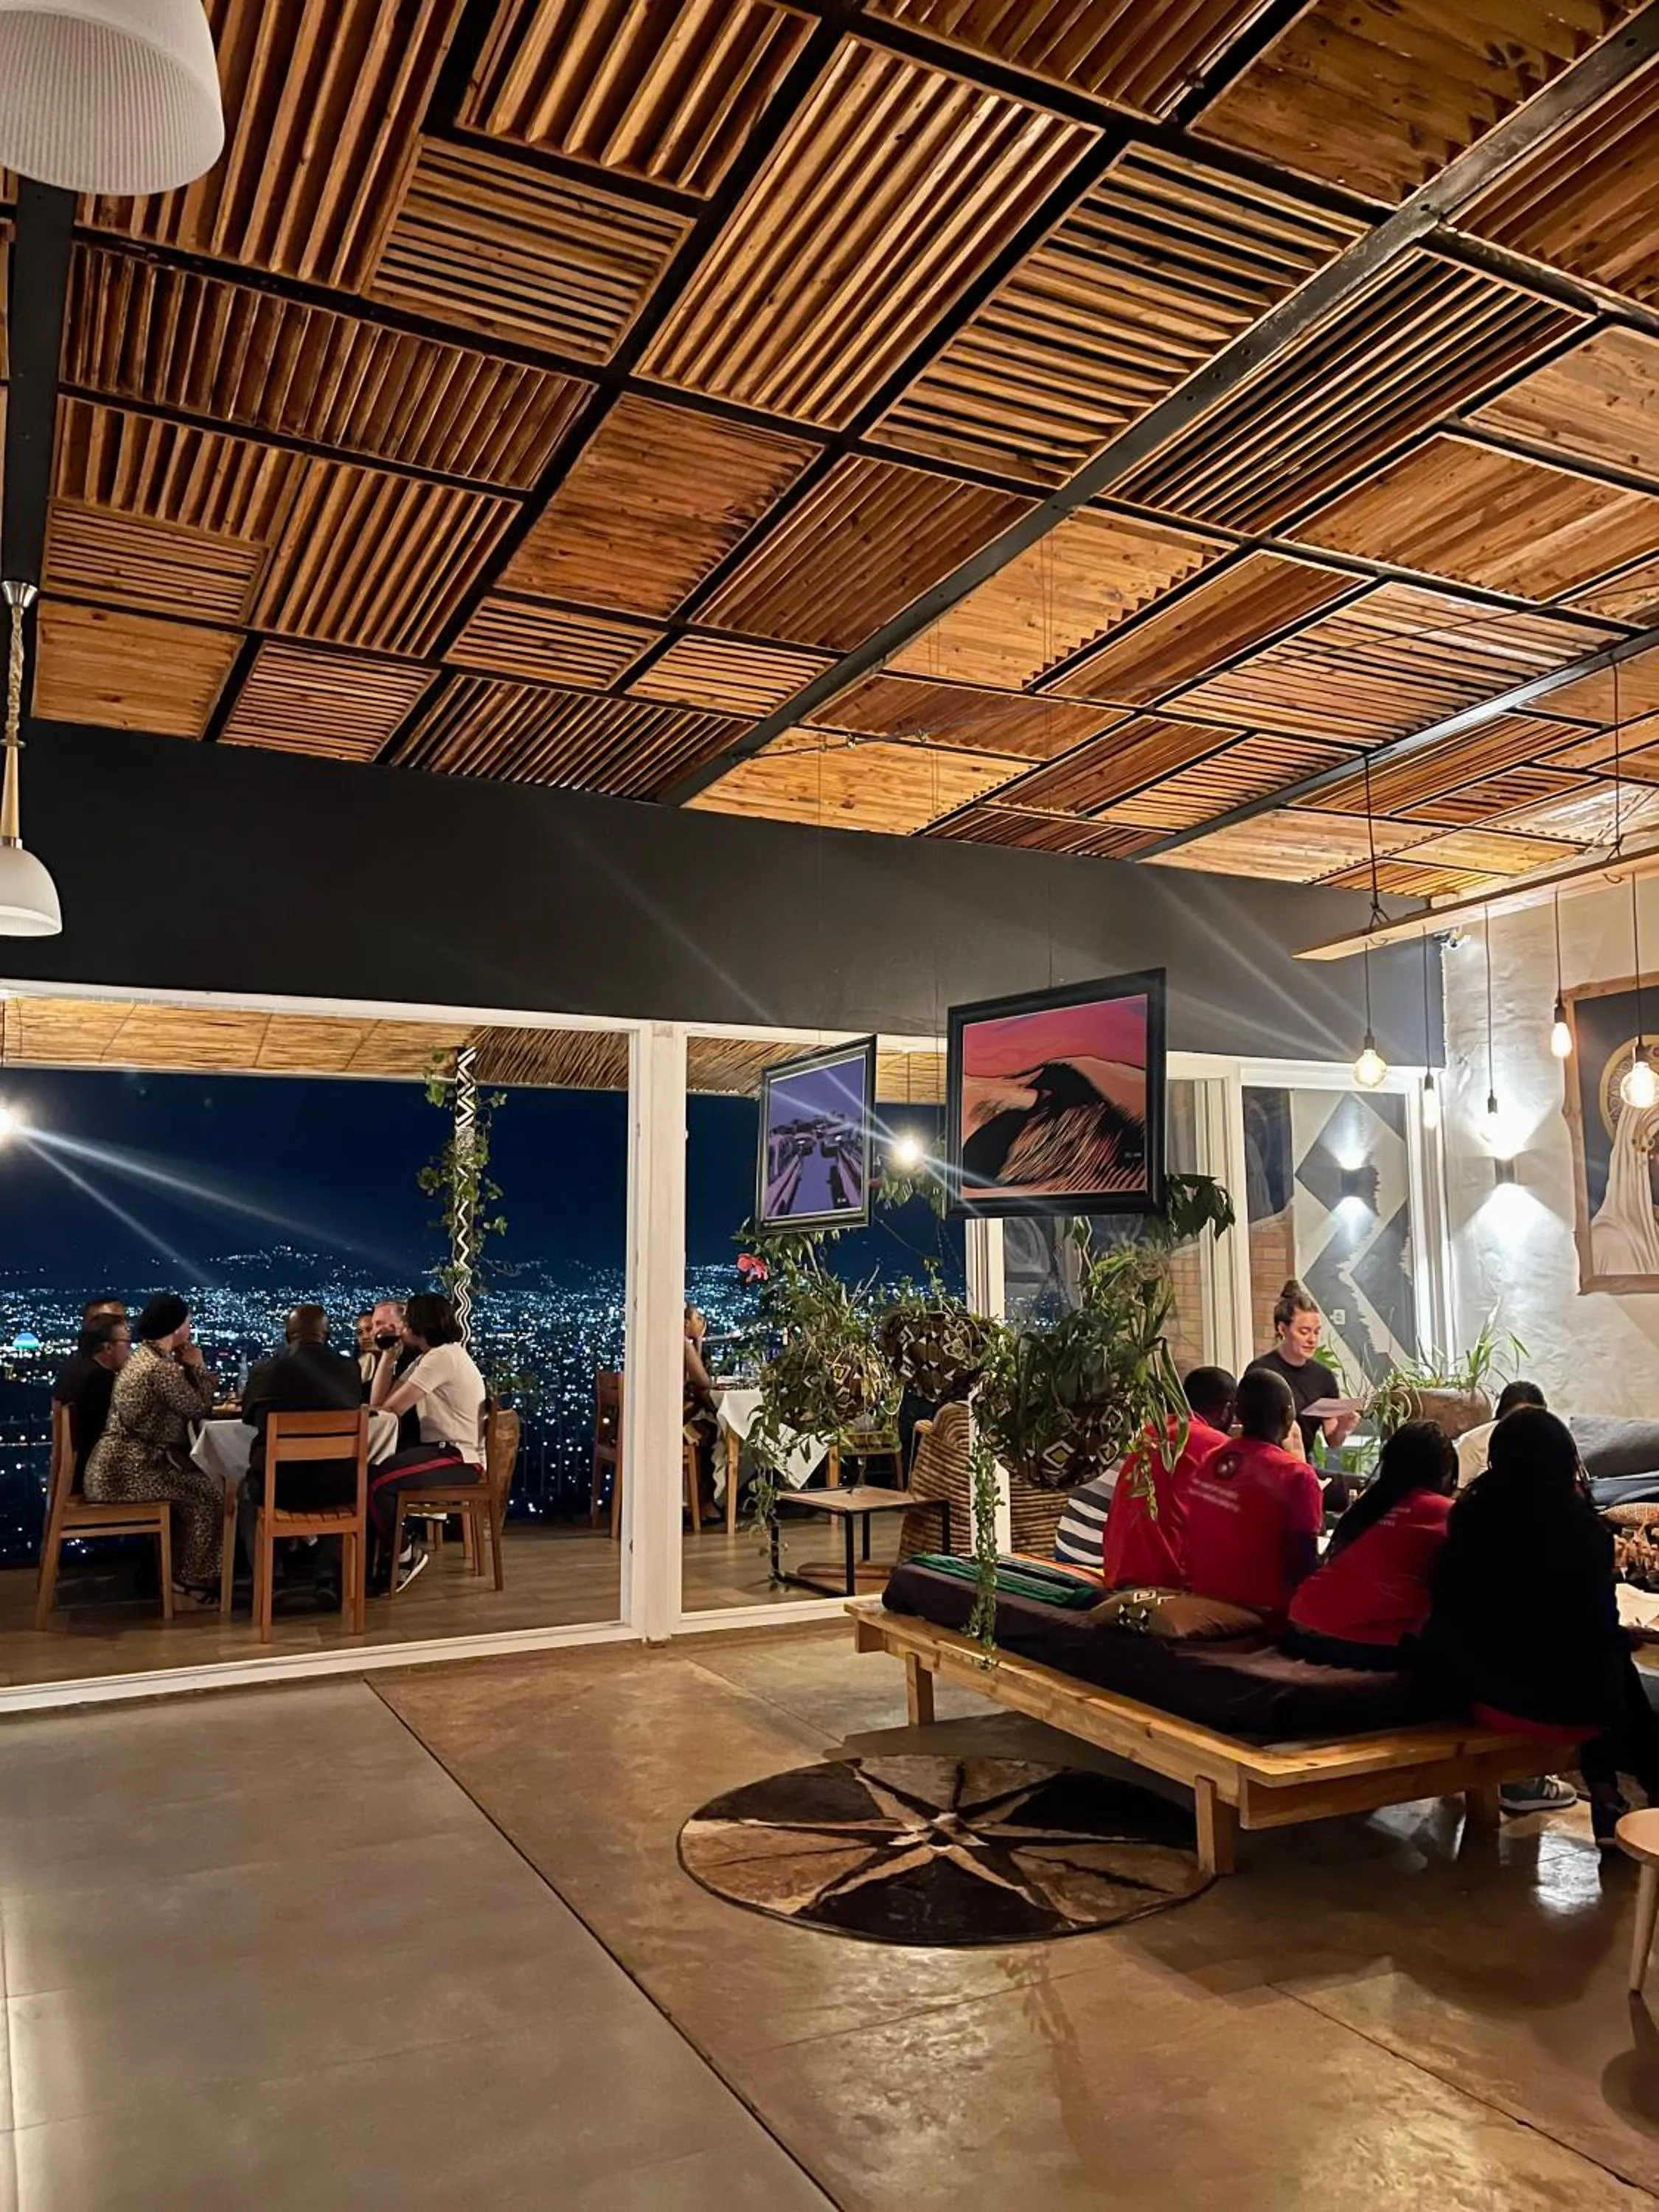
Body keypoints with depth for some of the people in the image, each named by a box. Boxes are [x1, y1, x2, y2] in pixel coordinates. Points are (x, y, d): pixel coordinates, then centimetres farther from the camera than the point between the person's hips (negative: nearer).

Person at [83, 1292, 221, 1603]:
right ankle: (190, 1577, 7)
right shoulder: (160, 1368, -19)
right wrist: (197, 1366, 0)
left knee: (205, 1481, 15)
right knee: (210, 1492, -5)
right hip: (127, 1470, -10)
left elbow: (183, 1404, 19)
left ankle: (180, 1567, 20)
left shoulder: (145, 1358, 15)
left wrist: (187, 1367, 10)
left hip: (121, 1462, 10)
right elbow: (198, 1408, -10)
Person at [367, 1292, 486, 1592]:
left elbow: (391, 1409, -16)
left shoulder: (442, 1357, -15)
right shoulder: (426, 1358, 17)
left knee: (375, 1481, -21)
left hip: (461, 1460, -10)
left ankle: (402, 1556, 0)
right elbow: (378, 1402, 11)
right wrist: (388, 1354, 8)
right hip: (443, 1450, 10)